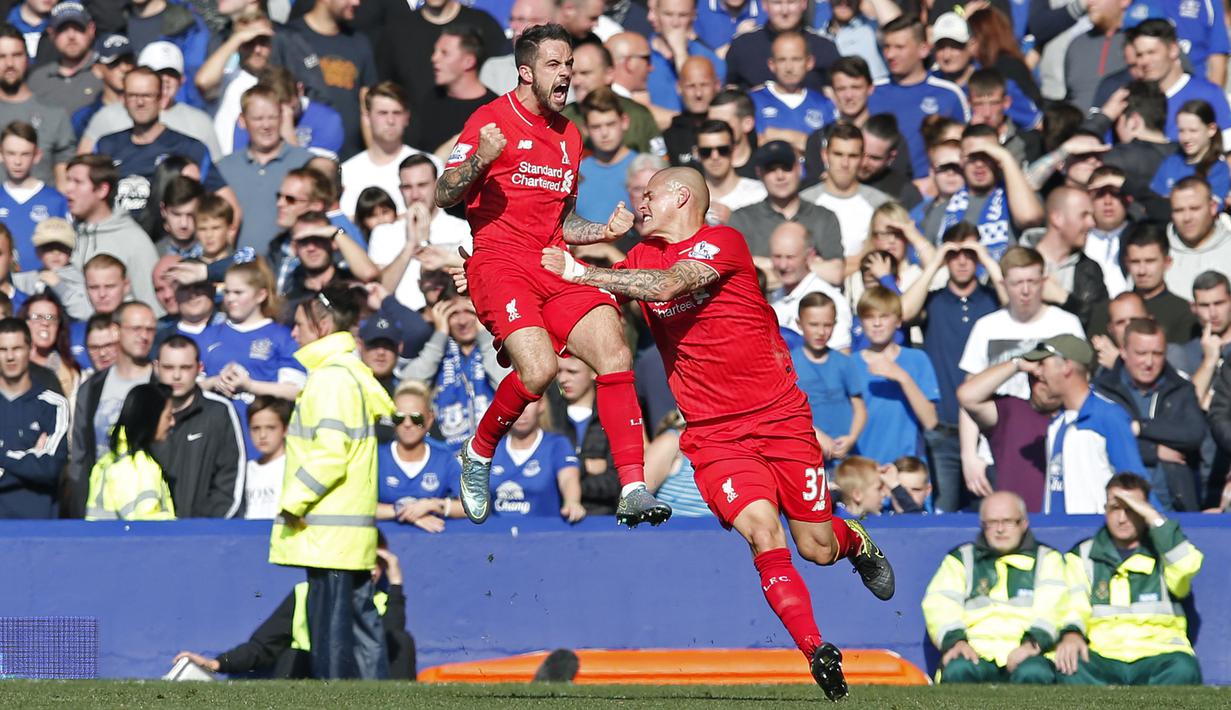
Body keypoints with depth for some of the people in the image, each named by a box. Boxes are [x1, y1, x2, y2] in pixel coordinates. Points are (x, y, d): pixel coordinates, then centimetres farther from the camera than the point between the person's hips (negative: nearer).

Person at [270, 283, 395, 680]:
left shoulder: (331, 377, -13)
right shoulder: (355, 372, 19)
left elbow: (329, 454, -22)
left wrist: (292, 502, -15)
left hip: (328, 531, -10)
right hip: (354, 526, 10)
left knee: (331, 631, -8)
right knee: (361, 621, 9)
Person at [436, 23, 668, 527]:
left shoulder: (569, 137, 20)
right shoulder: (492, 120, -1)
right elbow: (444, 197, -6)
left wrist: (606, 231, 9)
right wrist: (480, 160, -25)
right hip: (500, 263, -6)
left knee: (615, 356, -16)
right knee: (539, 368, -27)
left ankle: (633, 491, -18)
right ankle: (477, 457, 0)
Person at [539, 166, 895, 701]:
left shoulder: (723, 242, -8)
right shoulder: (643, 256, 11)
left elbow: (668, 285, -23)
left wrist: (583, 274, -23)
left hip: (780, 417, -3)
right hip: (714, 436, 3)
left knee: (816, 550, 2)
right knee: (763, 533, -23)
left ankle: (854, 539, 39)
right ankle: (818, 654, -21)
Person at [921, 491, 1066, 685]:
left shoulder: (1046, 558, 21)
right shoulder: (961, 559, 24)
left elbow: (1052, 606, 2)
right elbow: (938, 604, 7)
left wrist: (1033, 642, -18)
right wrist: (954, 640, -14)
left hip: (1027, 655, -1)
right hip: (976, 652, 1)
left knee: (1033, 674, -36)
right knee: (958, 671, -34)